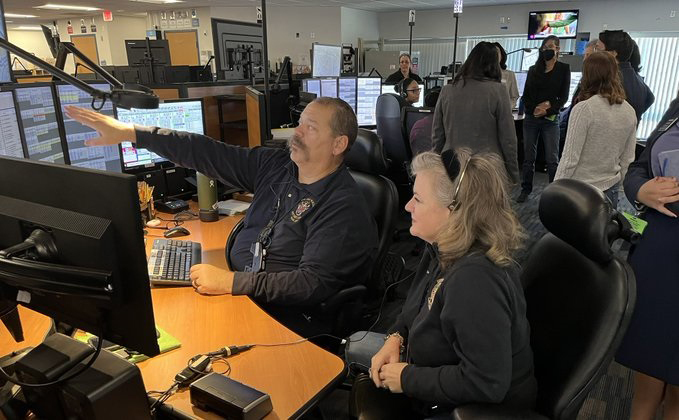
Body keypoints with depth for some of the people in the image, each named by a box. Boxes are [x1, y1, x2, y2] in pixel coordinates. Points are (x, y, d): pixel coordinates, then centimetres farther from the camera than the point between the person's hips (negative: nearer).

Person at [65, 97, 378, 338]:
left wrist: (231, 282, -26)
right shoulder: (276, 165, 4)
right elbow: (208, 154, 0)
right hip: (236, 286, 7)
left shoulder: (345, 208, -18)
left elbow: (313, 284, -24)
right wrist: (130, 132, -4)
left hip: (286, 317, -7)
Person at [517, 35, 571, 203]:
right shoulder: (533, 69, 11)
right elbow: (525, 96, 6)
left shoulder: (563, 68, 4)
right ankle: (526, 189, 16)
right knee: (528, 157, 6)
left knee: (552, 159, -6)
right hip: (531, 118, 3)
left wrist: (548, 110, -16)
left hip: (550, 119, -3)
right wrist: (534, 109, -12)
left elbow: (564, 96, -2)